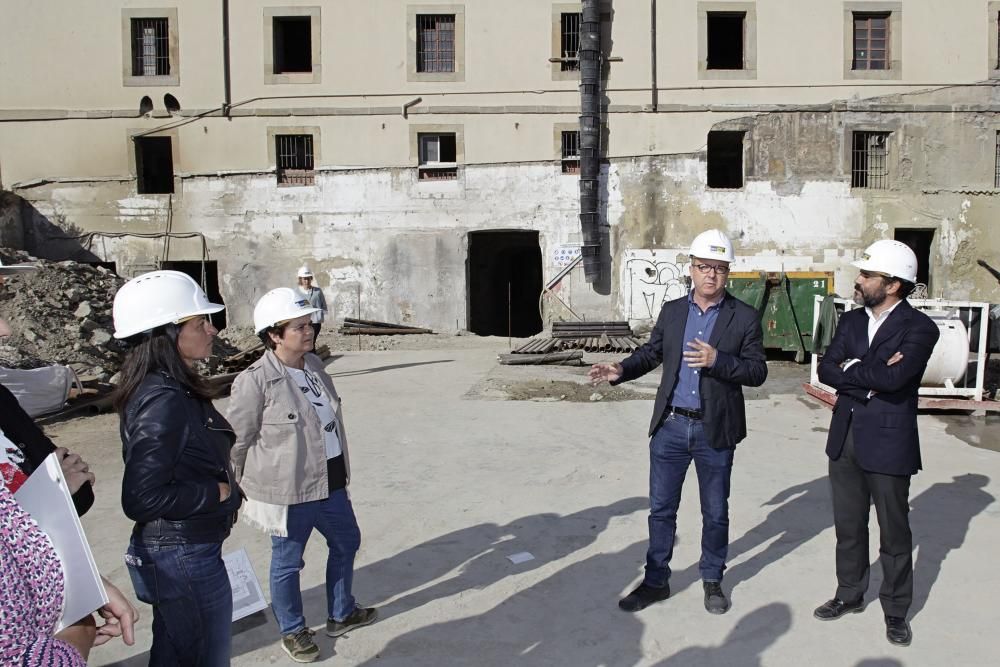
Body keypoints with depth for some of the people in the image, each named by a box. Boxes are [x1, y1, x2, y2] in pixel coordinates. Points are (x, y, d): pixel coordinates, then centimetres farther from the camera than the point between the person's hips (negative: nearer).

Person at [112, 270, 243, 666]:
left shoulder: (175, 390, 5)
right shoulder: (164, 402, -24)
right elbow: (142, 499, -26)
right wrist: (219, 492, -17)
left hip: (171, 553, 10)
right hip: (186, 559, -9)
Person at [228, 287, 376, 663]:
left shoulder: (314, 364, 4)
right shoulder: (255, 381, -19)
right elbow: (237, 442, -10)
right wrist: (244, 490, 1)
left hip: (329, 483, 8)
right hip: (289, 491, -8)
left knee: (346, 542, 21)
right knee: (287, 562, 11)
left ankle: (341, 614, 42)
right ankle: (292, 631, 33)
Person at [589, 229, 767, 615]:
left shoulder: (744, 317, -4)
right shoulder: (672, 311, 5)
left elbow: (757, 372, -8)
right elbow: (651, 352, 12)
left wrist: (717, 360, -23)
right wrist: (621, 370, -6)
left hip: (716, 431, -2)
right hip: (670, 426, 2)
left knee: (715, 512, 14)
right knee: (661, 508, 10)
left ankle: (712, 580, 34)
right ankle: (656, 581, 25)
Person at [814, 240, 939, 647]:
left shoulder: (919, 328, -12)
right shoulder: (851, 321, 6)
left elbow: (894, 376, -27)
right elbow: (826, 370, -4)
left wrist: (851, 369, -13)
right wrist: (871, 378, -18)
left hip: (888, 442, -5)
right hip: (844, 438, 5)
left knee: (894, 533, 10)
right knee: (848, 526, 17)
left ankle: (895, 610, 26)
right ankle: (850, 594, 35)